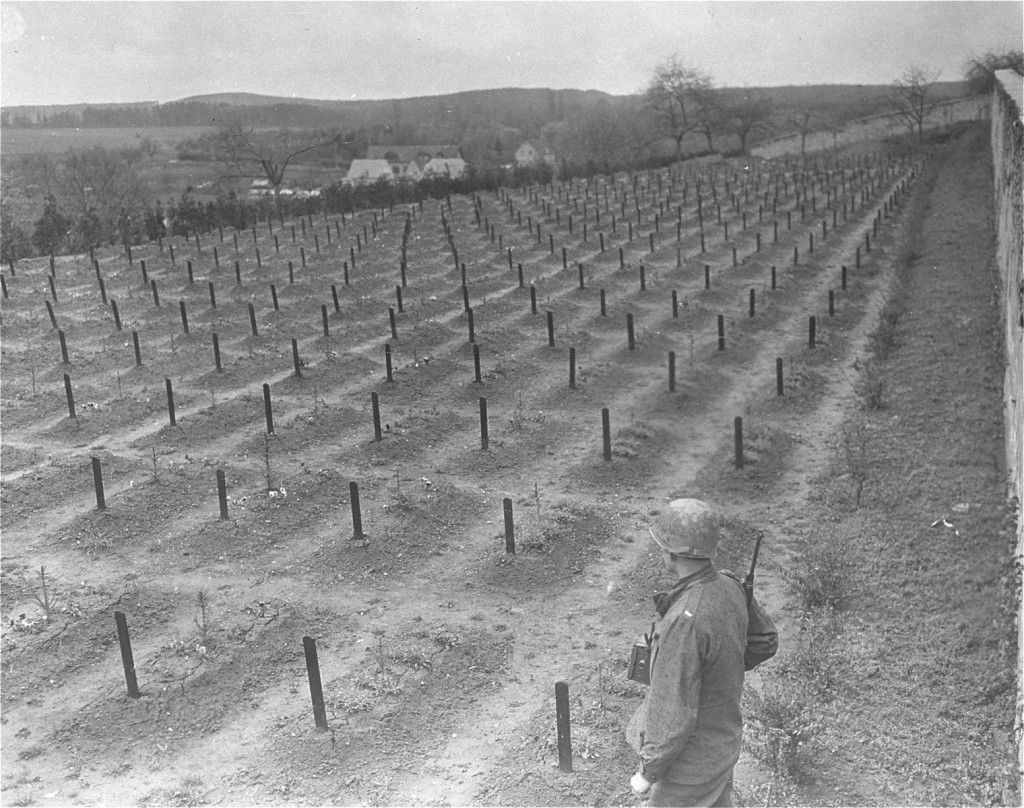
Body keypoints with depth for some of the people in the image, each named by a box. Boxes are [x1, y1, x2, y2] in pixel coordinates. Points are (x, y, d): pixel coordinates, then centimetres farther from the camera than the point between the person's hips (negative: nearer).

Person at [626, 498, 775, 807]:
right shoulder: (730, 587, -10)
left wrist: (648, 773, -16)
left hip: (689, 756, -8)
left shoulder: (684, 622, -37)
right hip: (724, 737, 8)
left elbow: (674, 715, -30)